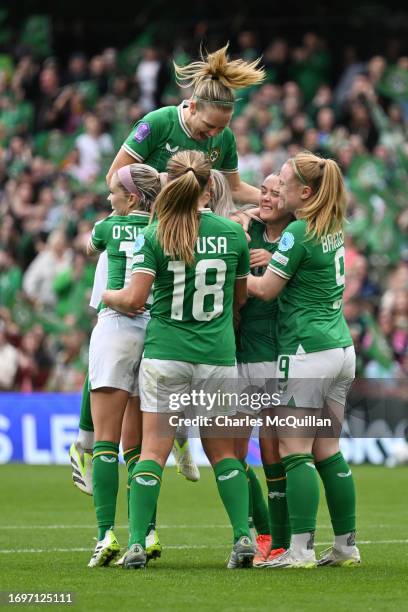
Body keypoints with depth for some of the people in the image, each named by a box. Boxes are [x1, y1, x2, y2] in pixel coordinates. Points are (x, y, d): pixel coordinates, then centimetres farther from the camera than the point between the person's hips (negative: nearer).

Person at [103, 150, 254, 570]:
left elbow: (134, 298, -12)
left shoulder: (154, 235, -7)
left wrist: (106, 297, 9)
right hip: (218, 356, 1)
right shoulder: (233, 233, 0)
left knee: (153, 449, 0)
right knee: (221, 449, 13)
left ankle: (137, 542, -7)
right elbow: (240, 297, 11)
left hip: (165, 352, -1)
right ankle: (243, 535, 2)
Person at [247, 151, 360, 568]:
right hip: (341, 348, 8)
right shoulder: (333, 228, 11)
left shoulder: (299, 233, -14)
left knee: (294, 451, -6)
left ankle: (301, 549, -11)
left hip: (307, 353, -8)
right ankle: (346, 545, 11)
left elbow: (266, 289, -10)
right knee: (327, 450, 11)